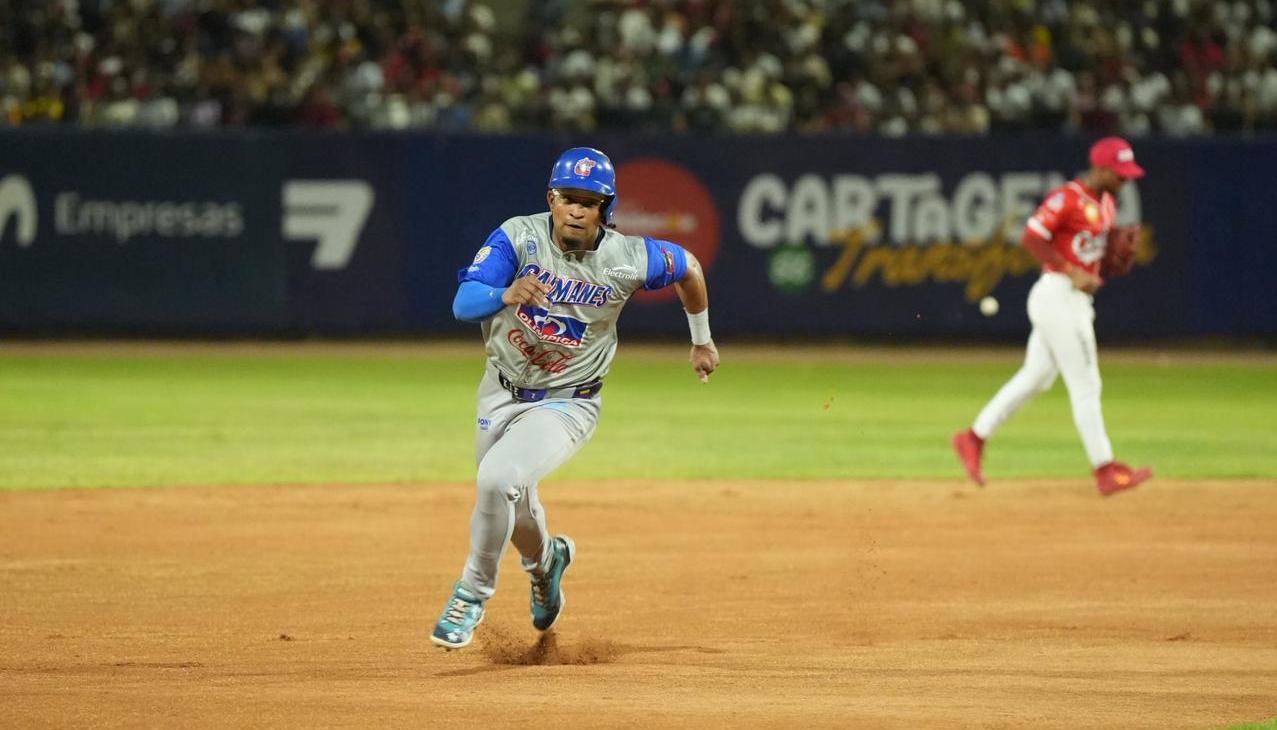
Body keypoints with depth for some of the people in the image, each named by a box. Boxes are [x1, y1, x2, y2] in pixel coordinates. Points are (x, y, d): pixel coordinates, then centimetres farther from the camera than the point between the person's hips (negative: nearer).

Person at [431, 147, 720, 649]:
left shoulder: (629, 259, -17)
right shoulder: (518, 237, -18)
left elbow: (688, 266, 5)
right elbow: (463, 305, -30)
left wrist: (701, 339, 18)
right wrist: (505, 295, -52)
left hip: (567, 403, -3)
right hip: (501, 394, 3)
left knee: (498, 479, -27)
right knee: (513, 504, 20)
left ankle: (473, 595, -6)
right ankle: (545, 560, 57)